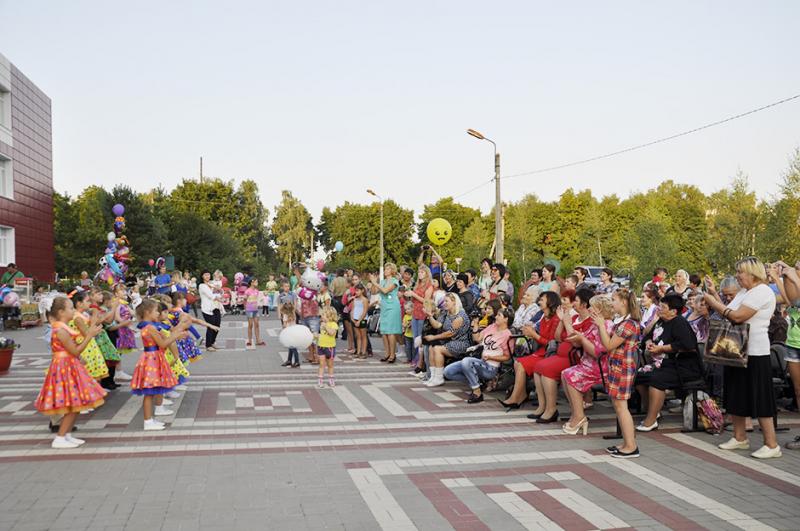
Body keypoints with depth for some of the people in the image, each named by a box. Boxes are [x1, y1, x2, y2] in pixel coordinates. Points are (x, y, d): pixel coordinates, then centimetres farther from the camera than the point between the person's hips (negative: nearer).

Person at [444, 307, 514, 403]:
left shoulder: (507, 335, -10)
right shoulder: (492, 327, 10)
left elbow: (507, 357, -8)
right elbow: (477, 338, 14)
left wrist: (490, 357, -18)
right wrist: (475, 325, 3)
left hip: (490, 368, -8)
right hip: (479, 362, 8)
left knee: (466, 361, -38)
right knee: (448, 372, -4)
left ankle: (477, 393, -24)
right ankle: (475, 381, 7)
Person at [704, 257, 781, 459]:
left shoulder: (762, 292, -15)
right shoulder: (744, 292, 15)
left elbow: (738, 316, -23)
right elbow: (727, 314, 8)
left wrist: (714, 303, -14)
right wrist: (714, 294, 7)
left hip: (755, 353, -10)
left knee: (759, 399, -4)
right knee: (736, 396, 14)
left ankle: (771, 445, 4)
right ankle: (740, 438, 25)